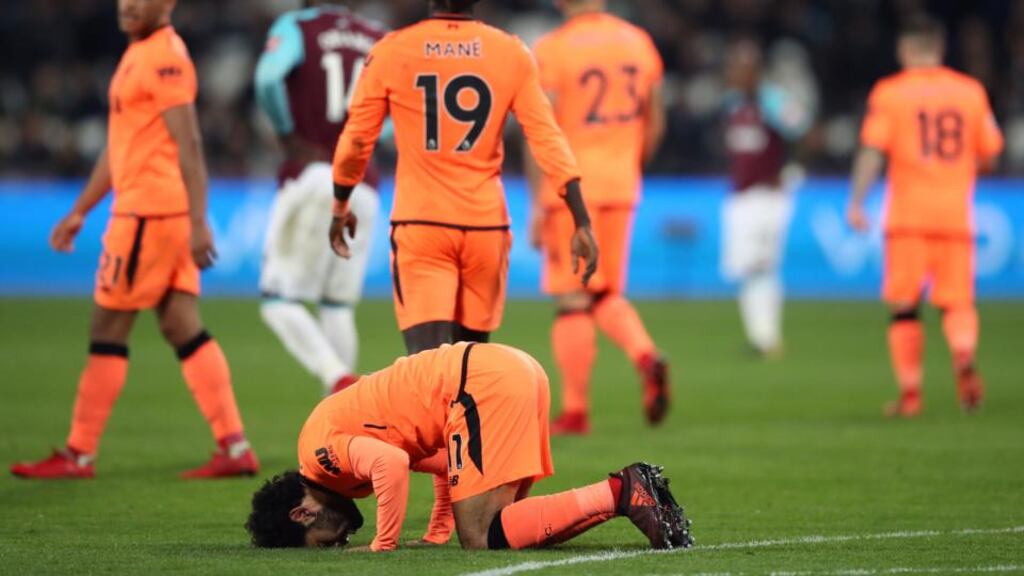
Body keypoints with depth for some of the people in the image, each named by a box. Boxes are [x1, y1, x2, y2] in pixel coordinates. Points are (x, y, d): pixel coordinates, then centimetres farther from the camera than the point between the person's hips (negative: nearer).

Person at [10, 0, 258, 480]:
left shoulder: (163, 58, -13)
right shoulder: (138, 54, 19)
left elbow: (189, 144, -19)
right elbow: (119, 148, 26)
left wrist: (198, 222, -24)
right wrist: (80, 212, 28)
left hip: (146, 214, -9)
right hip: (164, 215, 9)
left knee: (108, 328, -1)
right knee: (182, 328, 6)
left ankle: (79, 455, 6)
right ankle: (235, 448, 2)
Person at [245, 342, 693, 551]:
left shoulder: (319, 451, -2)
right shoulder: (345, 430, 26)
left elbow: (391, 465, -21)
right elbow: (449, 459, 30)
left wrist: (383, 546, -10)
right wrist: (438, 534, 23)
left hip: (484, 382, -10)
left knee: (482, 539, -9)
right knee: (501, 526, 10)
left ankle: (618, 493, -15)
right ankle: (632, 490, 2)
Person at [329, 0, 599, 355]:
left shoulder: (391, 52, -2)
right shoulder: (512, 54, 0)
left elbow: (356, 142, 4)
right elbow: (548, 140, -3)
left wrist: (340, 206, 21)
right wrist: (581, 222, 0)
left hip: (420, 223, -2)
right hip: (485, 223, 2)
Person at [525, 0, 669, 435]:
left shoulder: (551, 50, -10)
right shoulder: (638, 43, 7)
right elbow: (655, 125, 13)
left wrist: (537, 204, -9)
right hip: (620, 187, 5)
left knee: (573, 302, 0)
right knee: (607, 296, 16)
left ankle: (575, 411, 3)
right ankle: (645, 355, -11)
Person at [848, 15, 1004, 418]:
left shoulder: (889, 92, 0)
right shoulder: (971, 91, 8)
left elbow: (872, 151, -9)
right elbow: (989, 154, 11)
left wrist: (856, 203, -8)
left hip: (907, 214, -2)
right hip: (955, 213, 2)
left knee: (904, 307, 6)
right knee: (957, 302, 6)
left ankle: (909, 393, 3)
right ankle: (964, 359, -24)